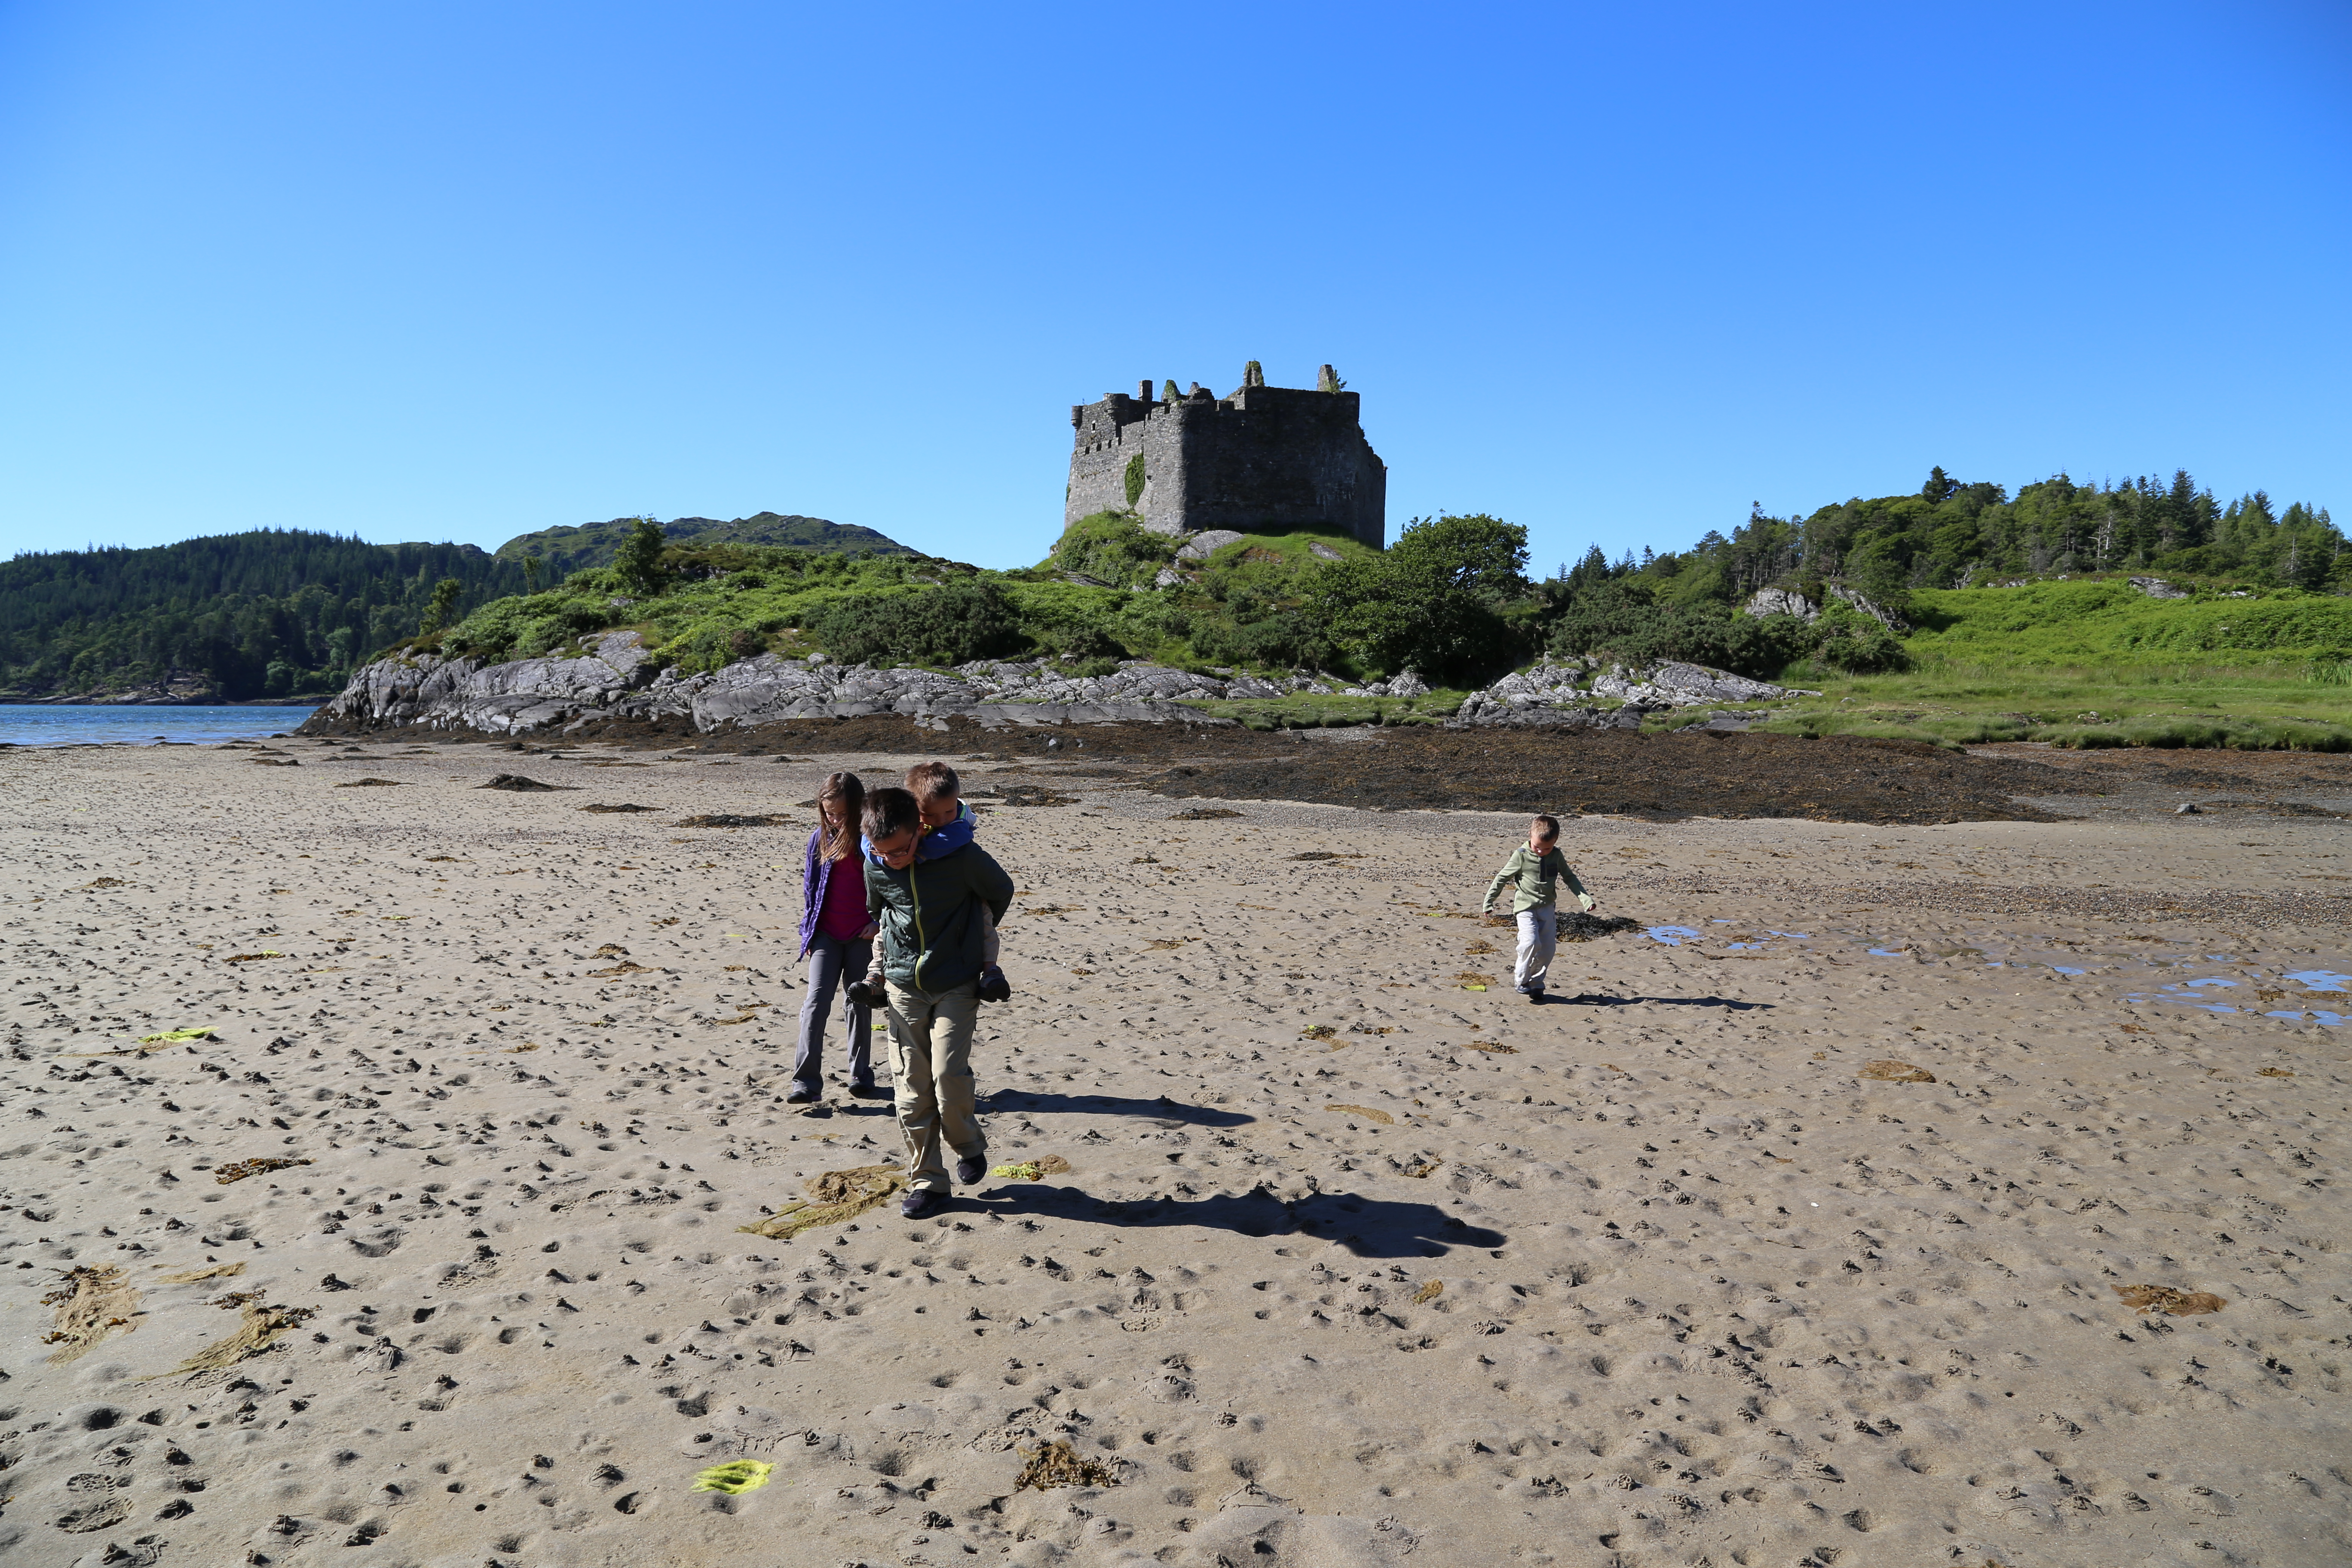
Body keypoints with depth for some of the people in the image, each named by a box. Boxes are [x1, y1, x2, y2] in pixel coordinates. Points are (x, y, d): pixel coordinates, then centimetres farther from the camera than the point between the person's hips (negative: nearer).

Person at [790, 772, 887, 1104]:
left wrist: (879, 922, -8)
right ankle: (806, 1083, -9)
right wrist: (807, 931, 7)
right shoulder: (819, 839, 2)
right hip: (826, 936, 1)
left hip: (862, 938, -1)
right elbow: (809, 887, 9)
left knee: (859, 1004, 10)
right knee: (816, 1003, -9)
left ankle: (861, 1077, 23)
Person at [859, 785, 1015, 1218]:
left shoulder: (960, 857, -21)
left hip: (955, 986, -3)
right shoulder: (875, 866, -8)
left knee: (948, 1078, -12)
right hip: (903, 987, 3)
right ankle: (926, 1181, 16)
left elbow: (1001, 892, 0)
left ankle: (968, 1147, 18)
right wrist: (881, 969, 11)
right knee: (911, 1088, 3)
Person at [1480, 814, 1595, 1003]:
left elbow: (1569, 877, 14)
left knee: (1548, 948, 1)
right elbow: (1502, 878, -2)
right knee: (1531, 942, -20)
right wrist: (1488, 901, -2)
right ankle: (1521, 980, -1)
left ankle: (1536, 983, 15)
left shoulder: (1556, 856, 3)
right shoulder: (1521, 856, -9)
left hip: (1547, 907, 4)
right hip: (1526, 907, -4)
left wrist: (1585, 897, 4)